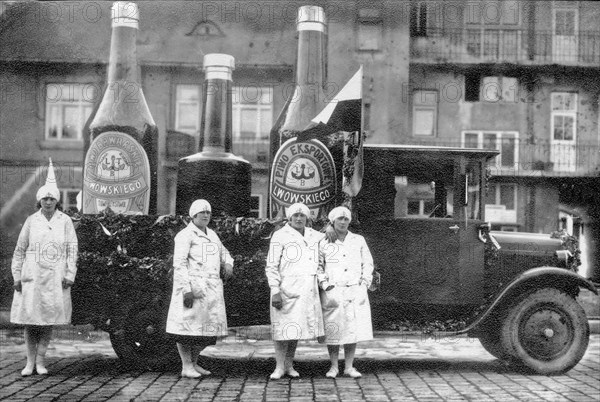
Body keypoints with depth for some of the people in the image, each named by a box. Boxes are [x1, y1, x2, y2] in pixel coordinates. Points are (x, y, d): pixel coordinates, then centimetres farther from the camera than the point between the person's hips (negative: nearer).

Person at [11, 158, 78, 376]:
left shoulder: (65, 221, 3)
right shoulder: (31, 221, 6)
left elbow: (72, 249, 2)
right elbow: (20, 249, 9)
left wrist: (69, 275, -5)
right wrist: (16, 275, 4)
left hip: (56, 278, -1)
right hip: (32, 276, 1)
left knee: (49, 318, 3)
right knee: (29, 318, 0)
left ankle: (40, 360, 13)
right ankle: (30, 361, 9)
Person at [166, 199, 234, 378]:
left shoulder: (212, 235, 19)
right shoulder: (186, 235, -5)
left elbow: (224, 253, 33)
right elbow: (179, 264, -12)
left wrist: (228, 264, 8)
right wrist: (186, 289, -21)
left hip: (212, 289, 8)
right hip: (192, 288, -8)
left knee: (209, 329, 10)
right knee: (188, 325, -4)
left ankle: (194, 363, 22)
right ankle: (186, 366, 3)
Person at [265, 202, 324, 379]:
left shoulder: (314, 236, 13)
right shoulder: (280, 236, -3)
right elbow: (271, 266, -6)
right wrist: (275, 291, -14)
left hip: (308, 290, 5)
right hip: (286, 288, -5)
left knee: (297, 328, 8)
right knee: (283, 328, -5)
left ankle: (289, 365, 18)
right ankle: (279, 366, 5)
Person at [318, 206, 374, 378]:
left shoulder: (358, 241, 11)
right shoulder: (324, 243, 4)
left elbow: (368, 263, 13)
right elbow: (318, 266, 4)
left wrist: (364, 283, 2)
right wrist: (325, 284, -7)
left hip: (355, 291, 2)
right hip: (333, 292, -2)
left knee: (353, 329, 1)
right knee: (333, 330, -1)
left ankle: (349, 367, 10)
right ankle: (333, 366, 11)